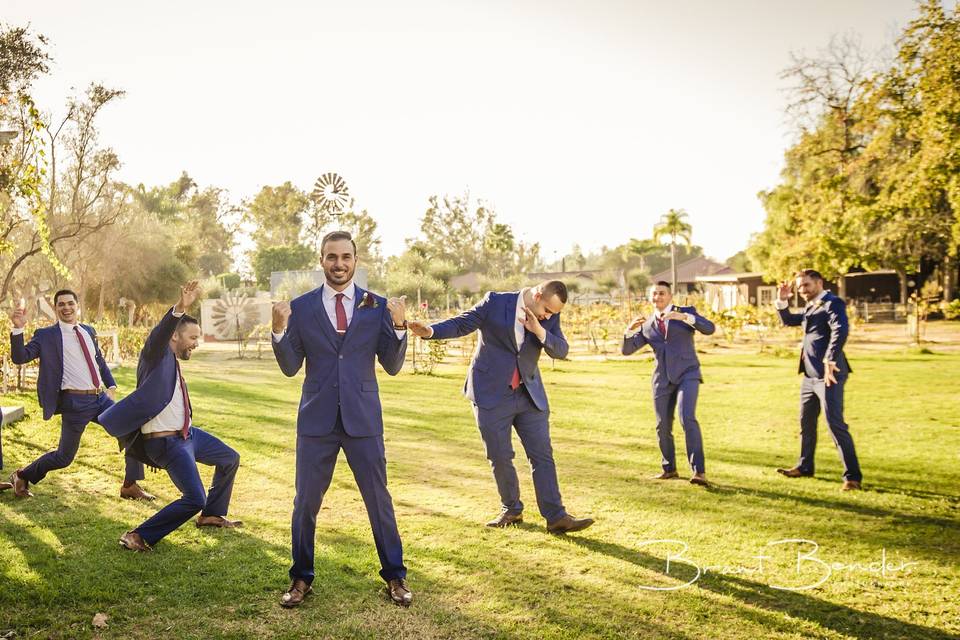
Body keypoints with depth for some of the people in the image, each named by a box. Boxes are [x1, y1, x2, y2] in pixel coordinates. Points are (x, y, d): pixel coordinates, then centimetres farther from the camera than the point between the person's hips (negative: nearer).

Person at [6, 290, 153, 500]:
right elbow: (19, 357, -13)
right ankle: (22, 476, 29)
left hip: (100, 398, 5)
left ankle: (130, 486, 11)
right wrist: (18, 329, -26)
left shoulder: (88, 331, 12)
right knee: (64, 457, 1)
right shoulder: (46, 335, -4)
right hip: (75, 402, -5)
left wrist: (111, 386, 12)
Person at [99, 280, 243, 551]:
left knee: (230, 459, 23)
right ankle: (137, 537, -3)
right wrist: (180, 308, -56)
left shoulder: (174, 364, 12)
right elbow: (158, 335, -39)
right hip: (166, 443, -10)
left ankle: (212, 515, 38)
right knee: (194, 499, -17)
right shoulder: (157, 356, -15)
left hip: (187, 434, 10)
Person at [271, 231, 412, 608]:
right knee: (306, 501, 9)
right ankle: (301, 578, 28)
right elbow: (290, 368, 0)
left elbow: (392, 367, -1)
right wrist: (279, 330, -16)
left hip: (363, 419, 0)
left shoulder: (377, 307, 0)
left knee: (379, 499, 8)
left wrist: (398, 326, -16)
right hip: (316, 420, 1)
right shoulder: (301, 307, 1)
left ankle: (394, 576, 24)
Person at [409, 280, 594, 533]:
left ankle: (556, 517, 7)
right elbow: (461, 324, -10)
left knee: (543, 455, 2)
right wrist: (430, 330, -28)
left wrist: (540, 332, -22)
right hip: (492, 394, -3)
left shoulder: (549, 317, 0)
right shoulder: (495, 302, -11)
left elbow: (561, 351, -5)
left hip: (530, 395, 3)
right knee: (500, 457, 5)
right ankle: (511, 510, 24)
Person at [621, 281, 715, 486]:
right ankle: (669, 469, 25)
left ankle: (699, 471, -18)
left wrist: (684, 317, -26)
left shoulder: (686, 312, 5)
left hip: (687, 374, -4)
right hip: (662, 380, 4)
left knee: (687, 418, -21)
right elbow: (626, 350, 5)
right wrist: (630, 329, -14)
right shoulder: (647, 326, 13)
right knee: (663, 426, 6)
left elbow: (709, 328, -11)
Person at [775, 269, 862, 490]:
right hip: (810, 375, 10)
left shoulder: (832, 304, -11)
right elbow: (789, 320, 29)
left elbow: (841, 331, -26)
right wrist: (783, 301, 12)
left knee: (835, 424, -10)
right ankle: (805, 466, 32)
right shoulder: (810, 307, 17)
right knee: (806, 422, 18)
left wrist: (830, 360, -34)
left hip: (828, 374, -10)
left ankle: (852, 475, -4)